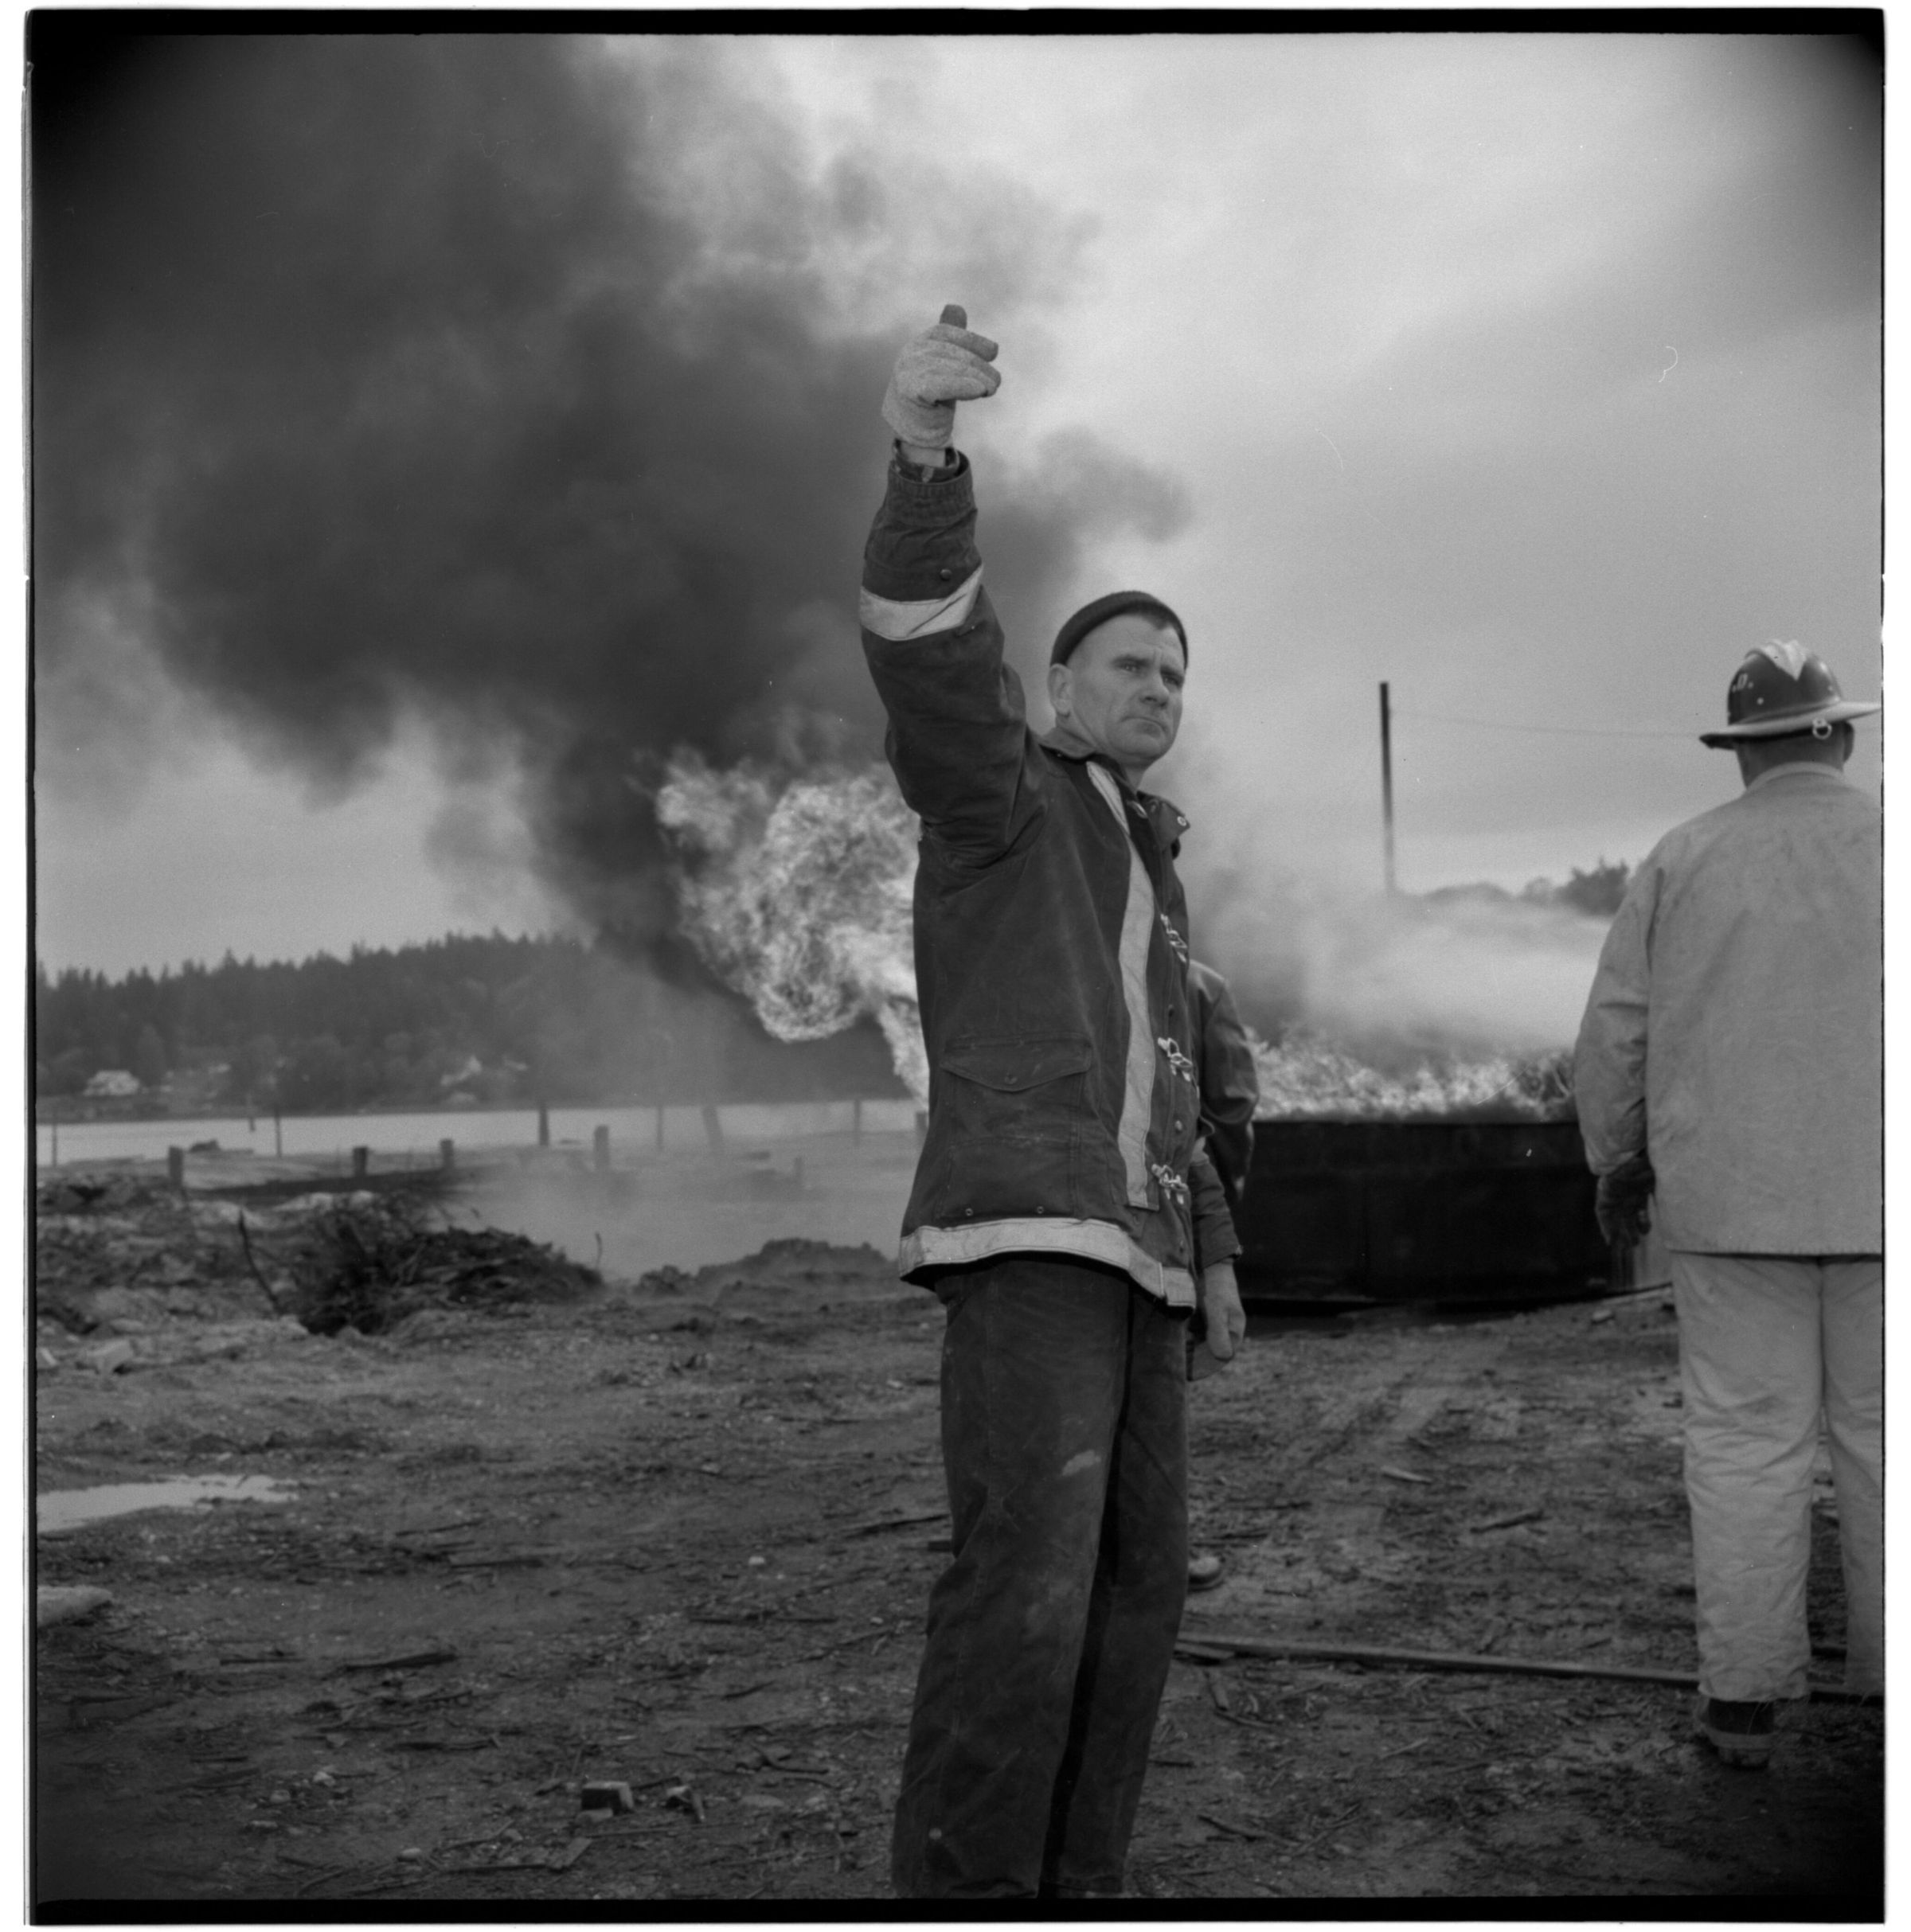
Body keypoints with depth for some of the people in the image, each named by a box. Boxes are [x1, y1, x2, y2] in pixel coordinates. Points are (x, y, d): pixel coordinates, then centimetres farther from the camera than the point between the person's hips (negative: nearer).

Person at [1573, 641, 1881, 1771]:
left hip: (1732, 1198, 0)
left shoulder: (1684, 860, 1)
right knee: (1881, 1437, 8)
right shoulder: (1890, 847, -1)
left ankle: (1743, 1697, 6)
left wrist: (1617, 1163, 15)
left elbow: (1616, 1033, 3)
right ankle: (1888, 1677, 12)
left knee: (1747, 1440, 4)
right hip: (1883, 1197, 0)